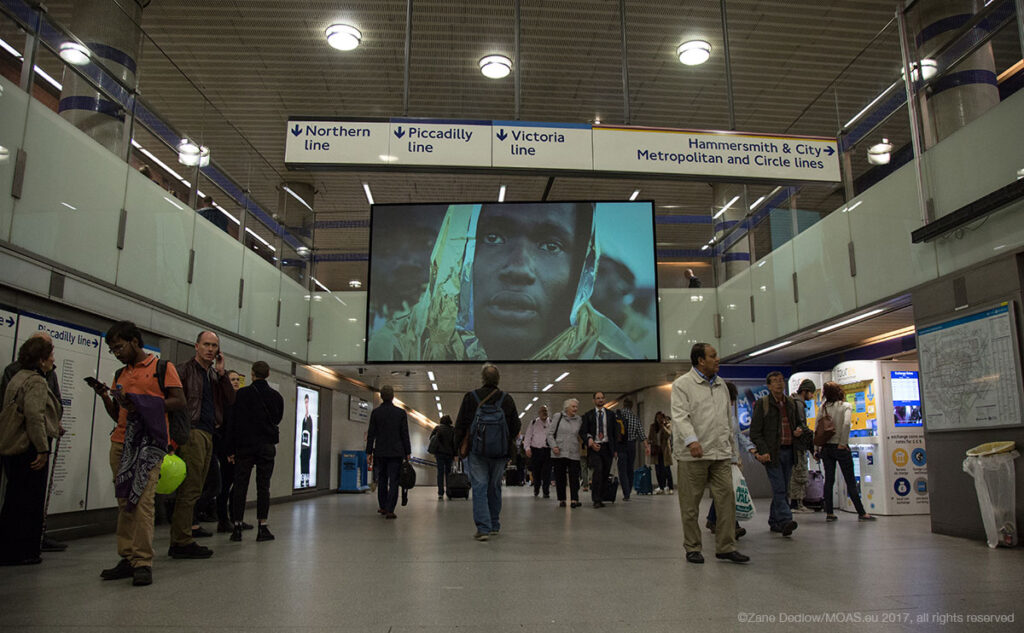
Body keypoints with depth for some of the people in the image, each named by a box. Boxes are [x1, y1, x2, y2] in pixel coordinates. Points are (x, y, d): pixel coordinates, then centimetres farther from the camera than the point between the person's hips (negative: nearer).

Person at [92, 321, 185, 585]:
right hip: (120, 443, 6)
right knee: (124, 502, 5)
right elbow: (117, 415, 23)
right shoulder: (120, 375, 21)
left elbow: (179, 402, -5)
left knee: (143, 500, -13)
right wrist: (105, 397, 5)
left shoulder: (162, 368, 3)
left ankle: (143, 562, -11)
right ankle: (127, 558, 10)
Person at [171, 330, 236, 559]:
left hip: (207, 434, 8)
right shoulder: (186, 370, -2)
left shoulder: (214, 375, 19)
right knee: (190, 488, -9)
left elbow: (230, 401, 10)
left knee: (193, 487, 11)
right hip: (192, 431, -8)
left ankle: (189, 527, 16)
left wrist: (221, 373, 2)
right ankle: (181, 542, -6)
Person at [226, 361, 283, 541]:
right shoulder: (276, 396, 3)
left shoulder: (241, 394, -3)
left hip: (244, 446, -1)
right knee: (263, 486, 3)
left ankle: (237, 527, 6)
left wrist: (230, 449, 1)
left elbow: (232, 422, -4)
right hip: (267, 447, 1)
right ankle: (262, 527, 1)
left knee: (240, 486, 5)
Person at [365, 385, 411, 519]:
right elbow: (405, 434, -1)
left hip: (380, 452, 1)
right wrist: (407, 452, 5)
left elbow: (371, 434, -1)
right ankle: (390, 510, -6)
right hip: (396, 452, -1)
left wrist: (369, 452, 5)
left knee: (382, 480, 16)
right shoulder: (401, 413, -2)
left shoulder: (375, 412, -1)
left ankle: (383, 507, 26)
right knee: (393, 481, -1)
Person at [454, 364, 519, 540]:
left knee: (479, 488, -1)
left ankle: (483, 528, -11)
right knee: (494, 488, 15)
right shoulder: (507, 399, 0)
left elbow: (460, 425, 0)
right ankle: (494, 526, 24)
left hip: (476, 451, -2)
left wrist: (459, 446, 12)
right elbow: (515, 428, 5)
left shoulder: (470, 397, -3)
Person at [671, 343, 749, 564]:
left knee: (727, 498, 0)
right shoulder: (682, 384, -3)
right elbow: (680, 416, -14)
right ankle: (692, 548, 14)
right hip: (692, 455, -5)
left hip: (720, 454, 5)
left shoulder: (721, 384, 18)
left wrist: (732, 447, 22)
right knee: (690, 504, 2)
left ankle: (726, 547, 11)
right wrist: (691, 440, -27)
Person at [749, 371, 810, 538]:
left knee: (783, 489, 10)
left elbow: (800, 422, 26)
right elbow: (755, 432, -6)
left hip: (788, 451, 6)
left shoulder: (792, 403, 12)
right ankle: (785, 521, -16)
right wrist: (763, 451, -16)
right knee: (779, 488, -12)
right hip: (772, 453, -5)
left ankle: (774, 521, 20)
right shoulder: (762, 404, -4)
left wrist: (800, 430, 2)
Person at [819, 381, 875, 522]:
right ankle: (861, 513, 7)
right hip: (840, 448, -3)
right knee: (850, 481, 3)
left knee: (829, 480, 7)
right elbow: (846, 424, -21)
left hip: (826, 447, 3)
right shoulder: (846, 406, -5)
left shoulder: (824, 407, 3)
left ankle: (829, 513, 8)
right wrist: (843, 443, -13)